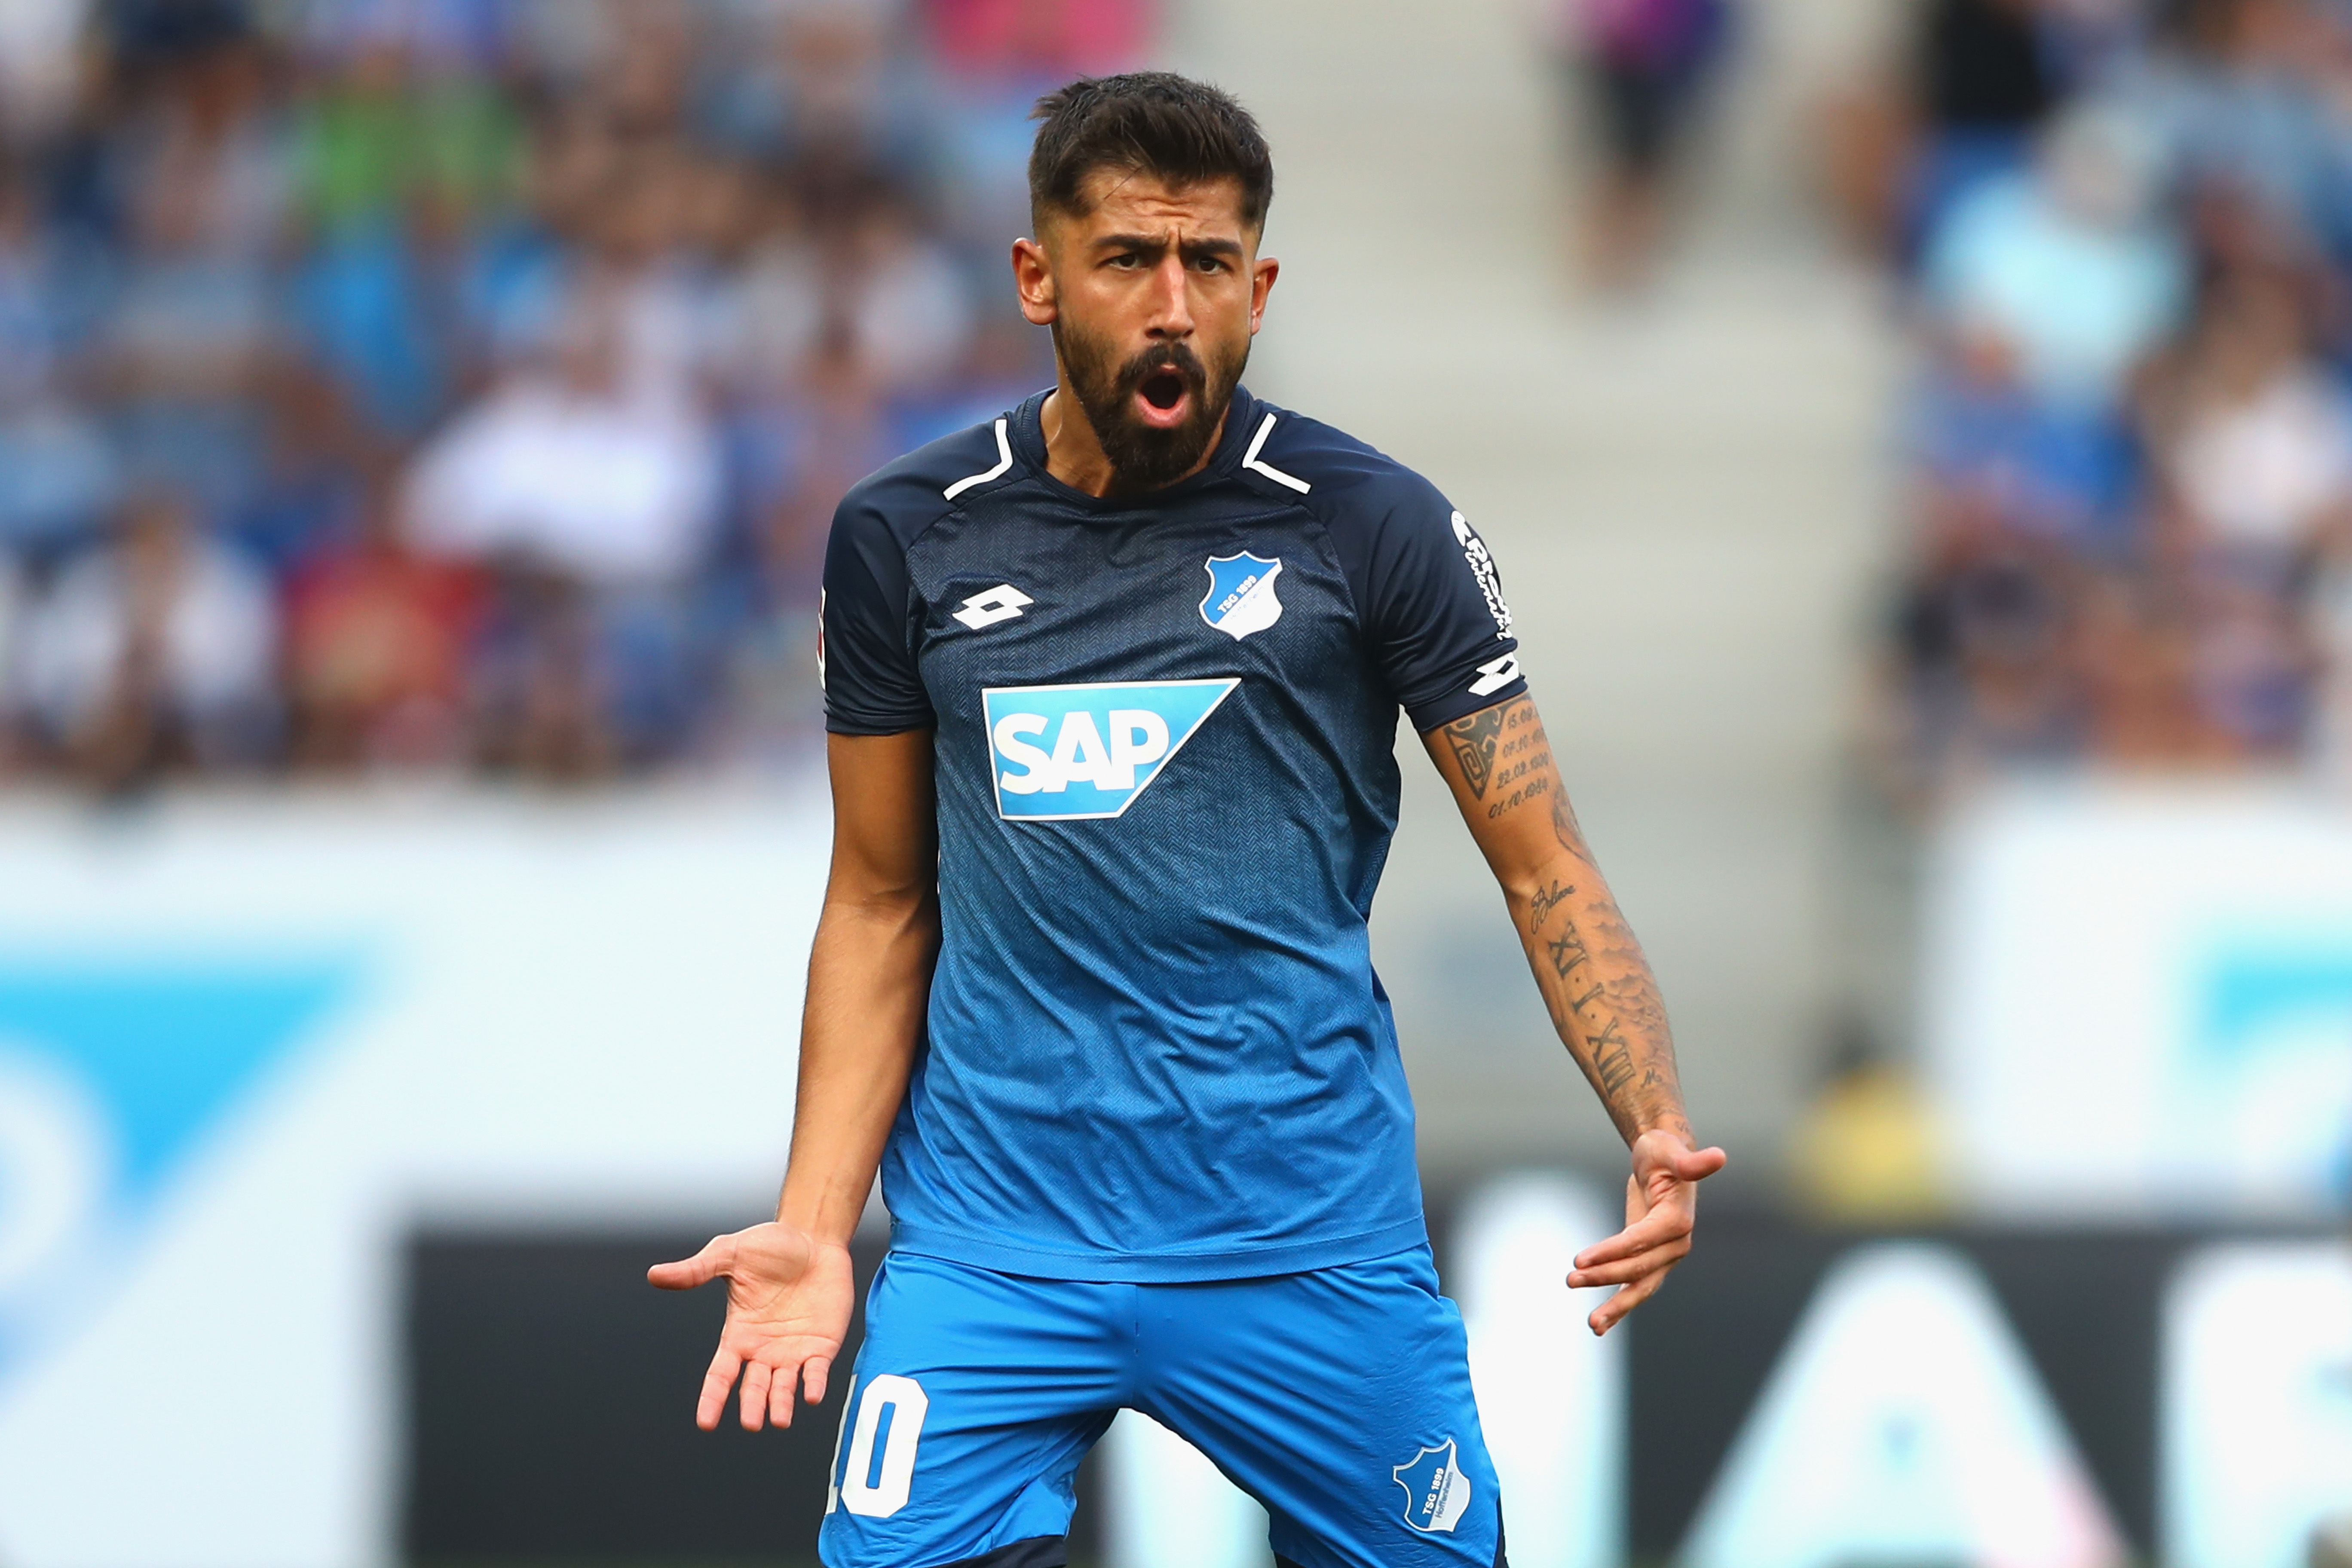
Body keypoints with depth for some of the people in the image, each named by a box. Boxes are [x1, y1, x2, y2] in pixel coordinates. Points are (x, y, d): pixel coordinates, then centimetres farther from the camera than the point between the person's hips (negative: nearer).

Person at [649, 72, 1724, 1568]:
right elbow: (883, 902, 11)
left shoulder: (1375, 526, -2)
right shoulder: (904, 539, 4)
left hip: (1313, 1241, -1)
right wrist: (814, 1229, -1)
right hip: (994, 1244, 1)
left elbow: (1544, 869, -1)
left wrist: (1661, 1137, -17)